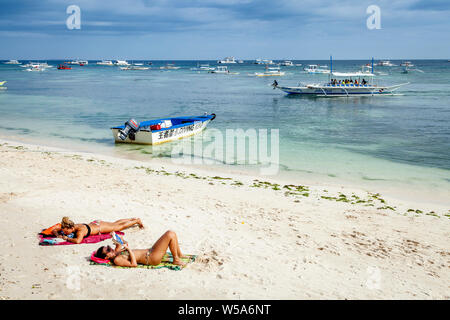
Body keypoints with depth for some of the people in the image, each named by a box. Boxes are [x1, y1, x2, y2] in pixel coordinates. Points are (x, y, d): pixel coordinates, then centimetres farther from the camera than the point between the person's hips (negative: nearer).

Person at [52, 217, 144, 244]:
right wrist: (58, 235, -30)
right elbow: (54, 230, -9)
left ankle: (137, 220, 37)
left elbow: (78, 241, -58)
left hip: (99, 227, -6)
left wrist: (67, 238, -45)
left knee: (120, 226, 16)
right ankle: (132, 219, 49)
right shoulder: (66, 228, -21)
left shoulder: (80, 230, -42)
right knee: (115, 223, 28)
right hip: (94, 223, 6)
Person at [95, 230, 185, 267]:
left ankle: (179, 255, 18)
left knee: (171, 233, 7)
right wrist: (129, 249, -20)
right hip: (152, 258, -10)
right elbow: (134, 264, -24)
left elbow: (124, 243, 27)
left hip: (150, 251, 10)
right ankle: (175, 259, -4)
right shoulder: (117, 260, -15)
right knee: (170, 235, -18)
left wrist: (118, 238, 5)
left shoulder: (116, 252, 11)